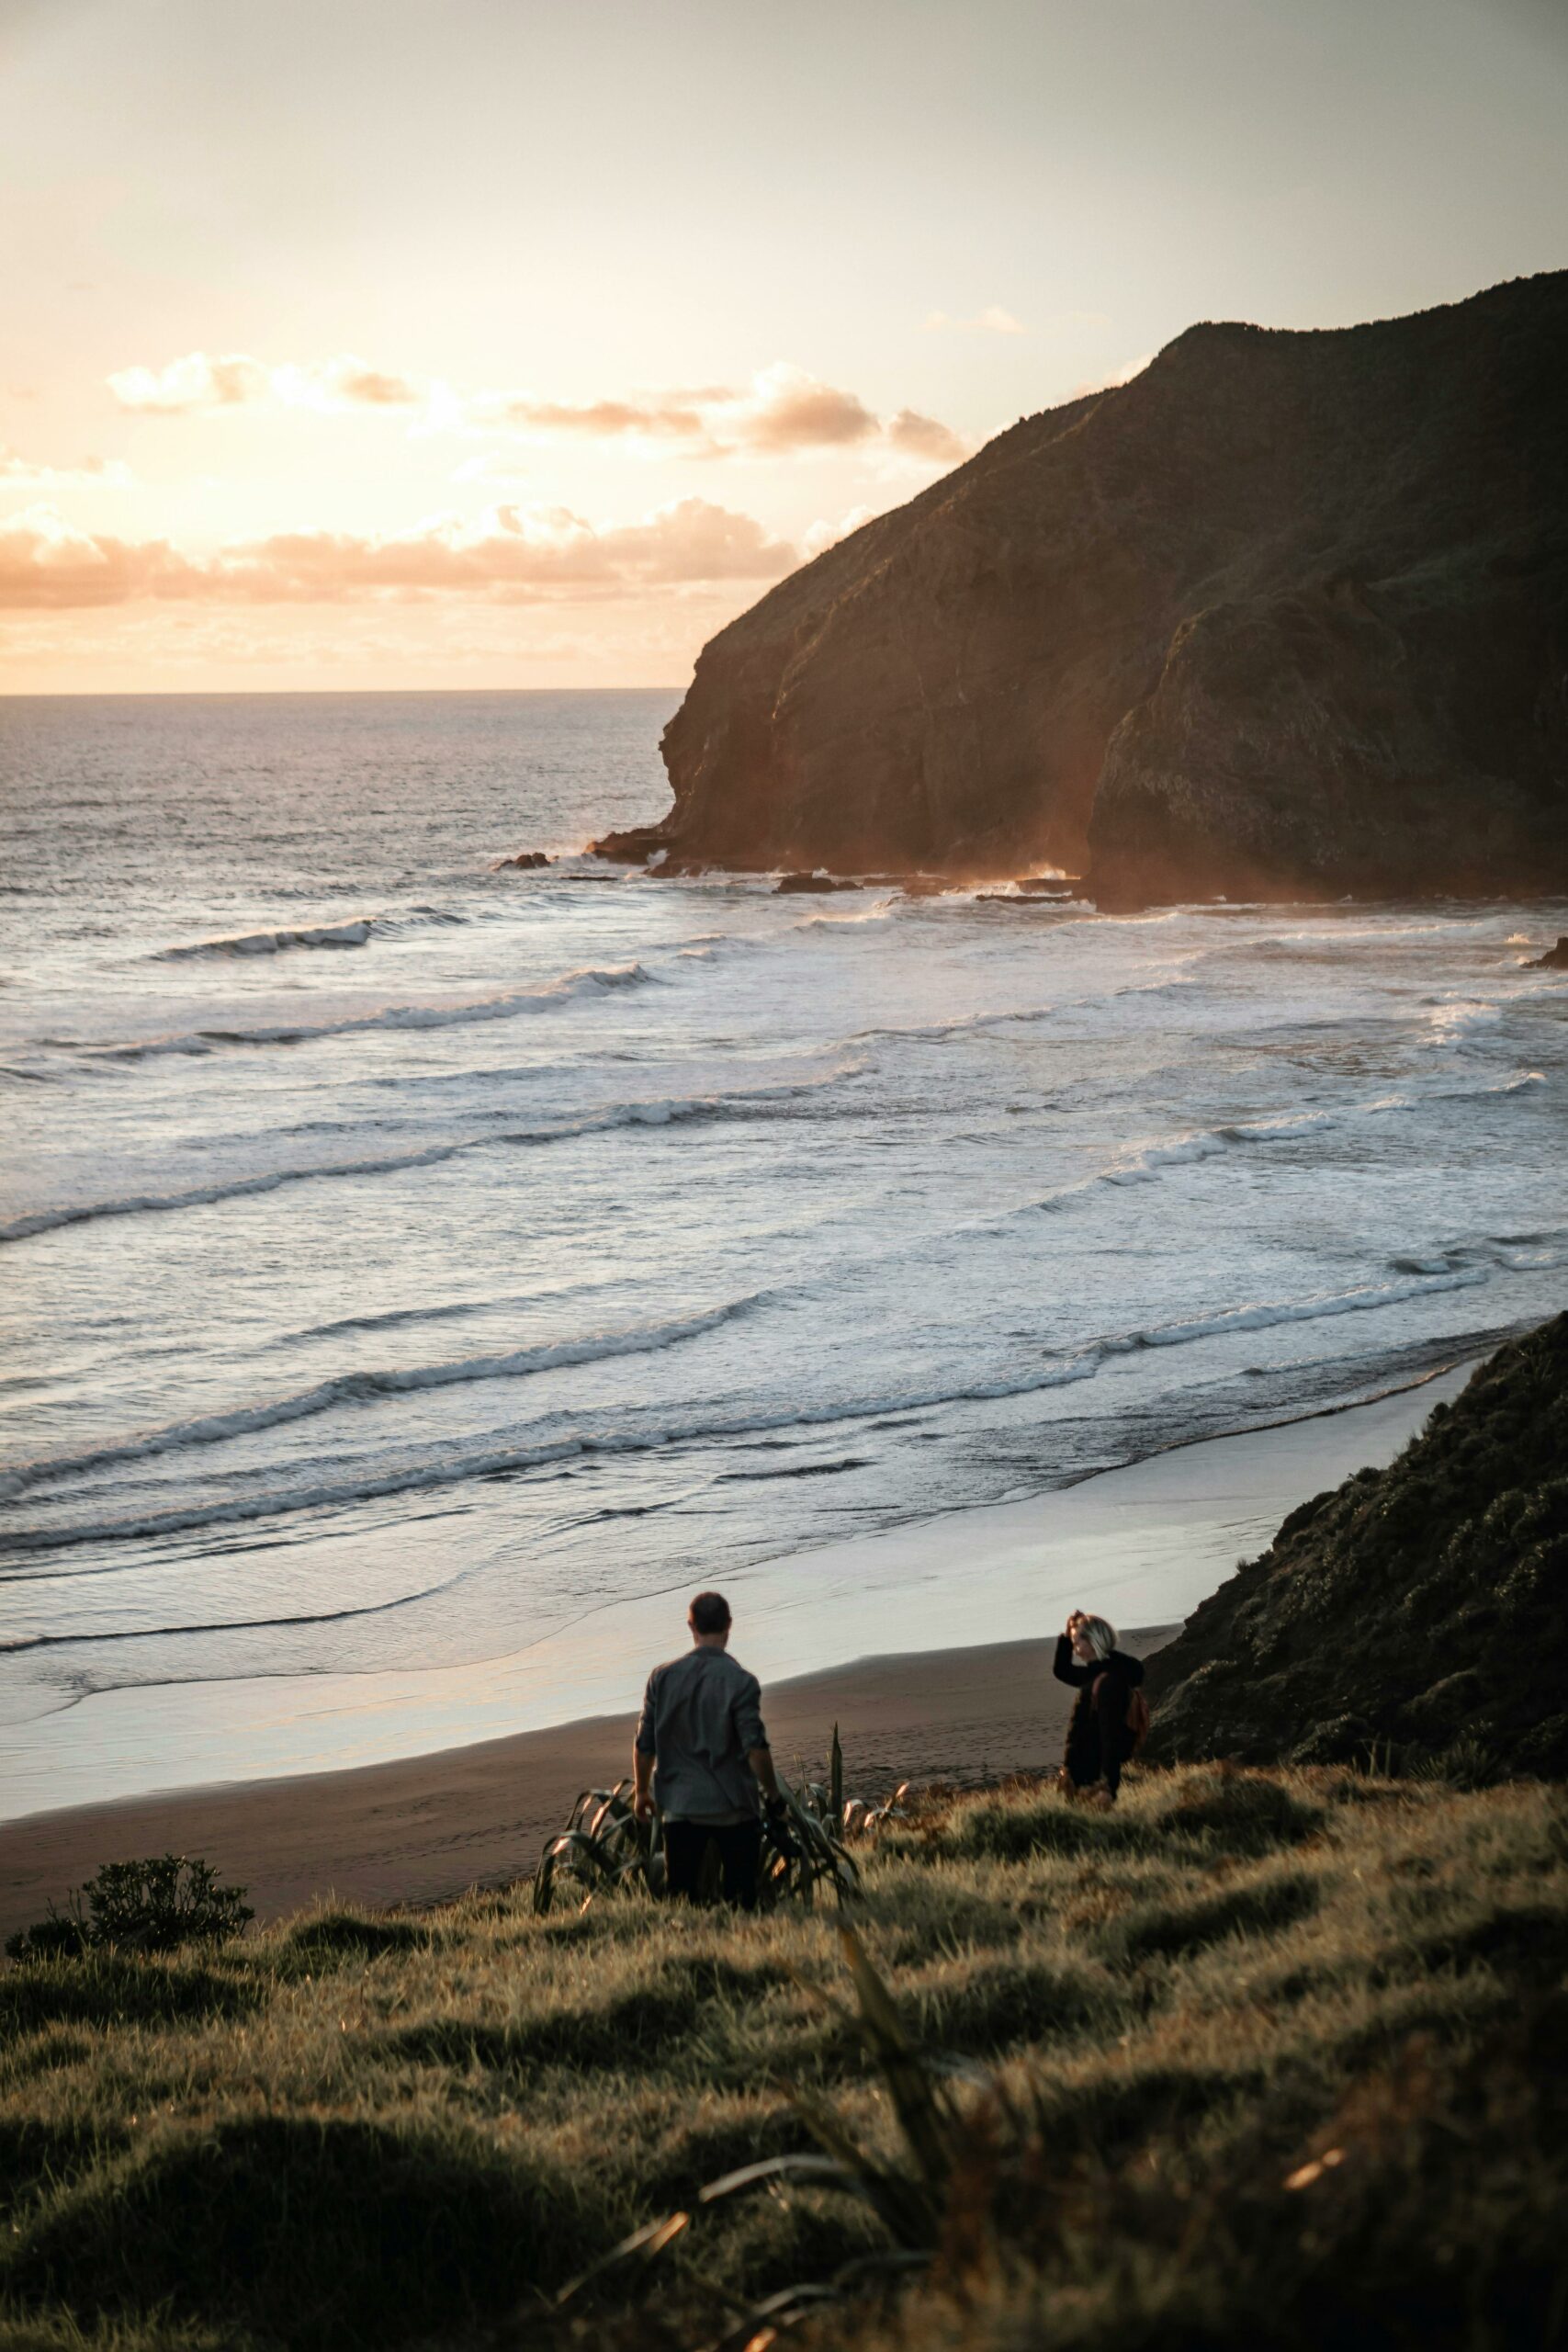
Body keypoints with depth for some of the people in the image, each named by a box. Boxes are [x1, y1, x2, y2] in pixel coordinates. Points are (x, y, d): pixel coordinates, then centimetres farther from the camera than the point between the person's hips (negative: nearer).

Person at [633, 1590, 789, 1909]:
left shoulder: (662, 1677, -2)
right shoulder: (740, 1681, -12)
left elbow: (644, 1746, 2)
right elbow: (756, 1749, -15)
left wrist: (642, 1792, 17)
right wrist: (774, 1795, -1)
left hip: (680, 1807, 2)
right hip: (734, 1808, -2)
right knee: (739, 1901, 8)